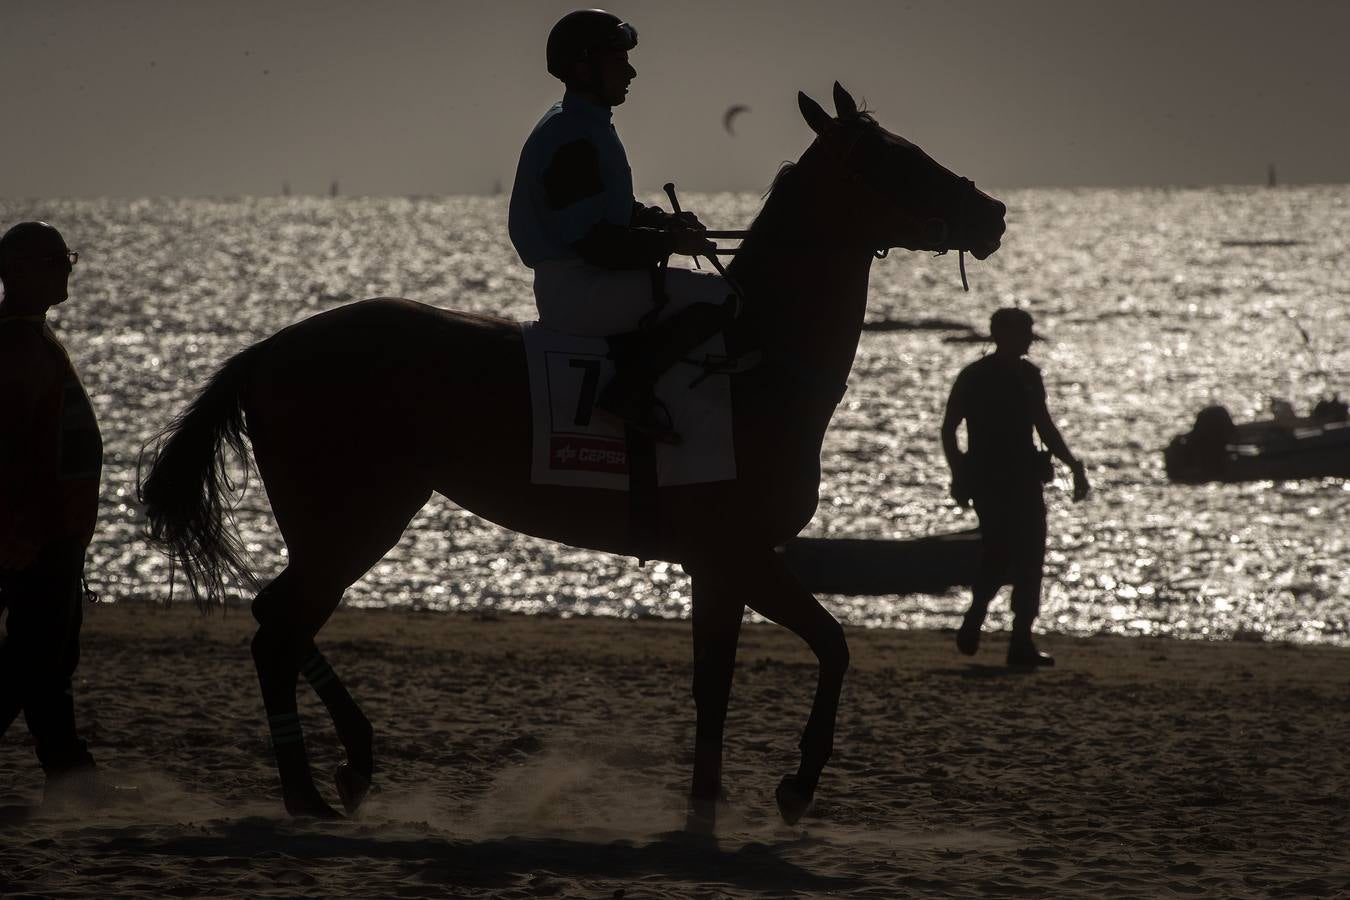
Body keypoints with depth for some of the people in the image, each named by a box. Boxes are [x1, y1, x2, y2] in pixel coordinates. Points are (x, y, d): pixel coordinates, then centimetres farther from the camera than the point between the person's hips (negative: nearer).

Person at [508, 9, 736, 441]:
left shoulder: (587, 127, 15)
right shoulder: (573, 138, -18)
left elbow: (614, 211, 24)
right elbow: (596, 242, -22)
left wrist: (666, 222, 7)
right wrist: (671, 242, -13)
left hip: (573, 281, 11)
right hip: (575, 289, -11)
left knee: (700, 290, 21)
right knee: (716, 295, -17)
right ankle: (629, 389, -17)